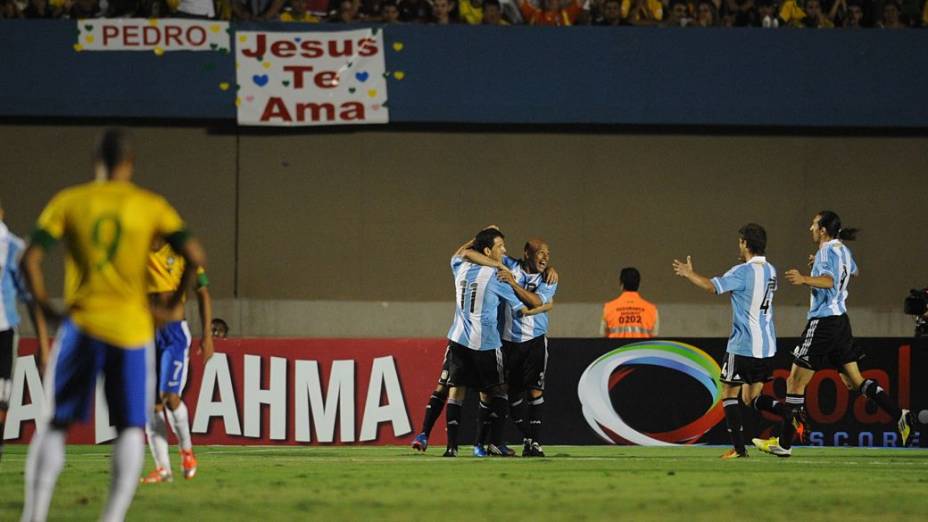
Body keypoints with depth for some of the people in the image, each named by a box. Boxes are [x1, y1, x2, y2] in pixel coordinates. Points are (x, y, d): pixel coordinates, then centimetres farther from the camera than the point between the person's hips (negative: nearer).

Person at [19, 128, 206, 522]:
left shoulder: (69, 202, 3)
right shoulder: (151, 206, 3)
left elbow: (30, 259, -6)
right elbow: (195, 257, -3)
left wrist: (45, 306, 5)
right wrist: (170, 308, 6)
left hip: (81, 325, 0)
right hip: (132, 328, 0)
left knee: (54, 424, 8)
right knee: (131, 428, 7)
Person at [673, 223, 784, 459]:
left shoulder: (743, 272, -15)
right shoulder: (770, 271, 9)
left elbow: (712, 286, -19)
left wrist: (689, 274, -3)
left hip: (743, 346, -7)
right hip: (766, 346, 7)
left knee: (729, 394, 5)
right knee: (751, 397, 14)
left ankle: (739, 448, -1)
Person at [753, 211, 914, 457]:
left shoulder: (827, 251, -13)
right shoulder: (842, 250, 14)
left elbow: (829, 281, -32)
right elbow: (853, 270, 37)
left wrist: (805, 279, -49)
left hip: (823, 321, -9)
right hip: (840, 320, 9)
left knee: (796, 381, -4)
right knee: (854, 380, 10)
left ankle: (784, 443, -3)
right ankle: (899, 416, -3)